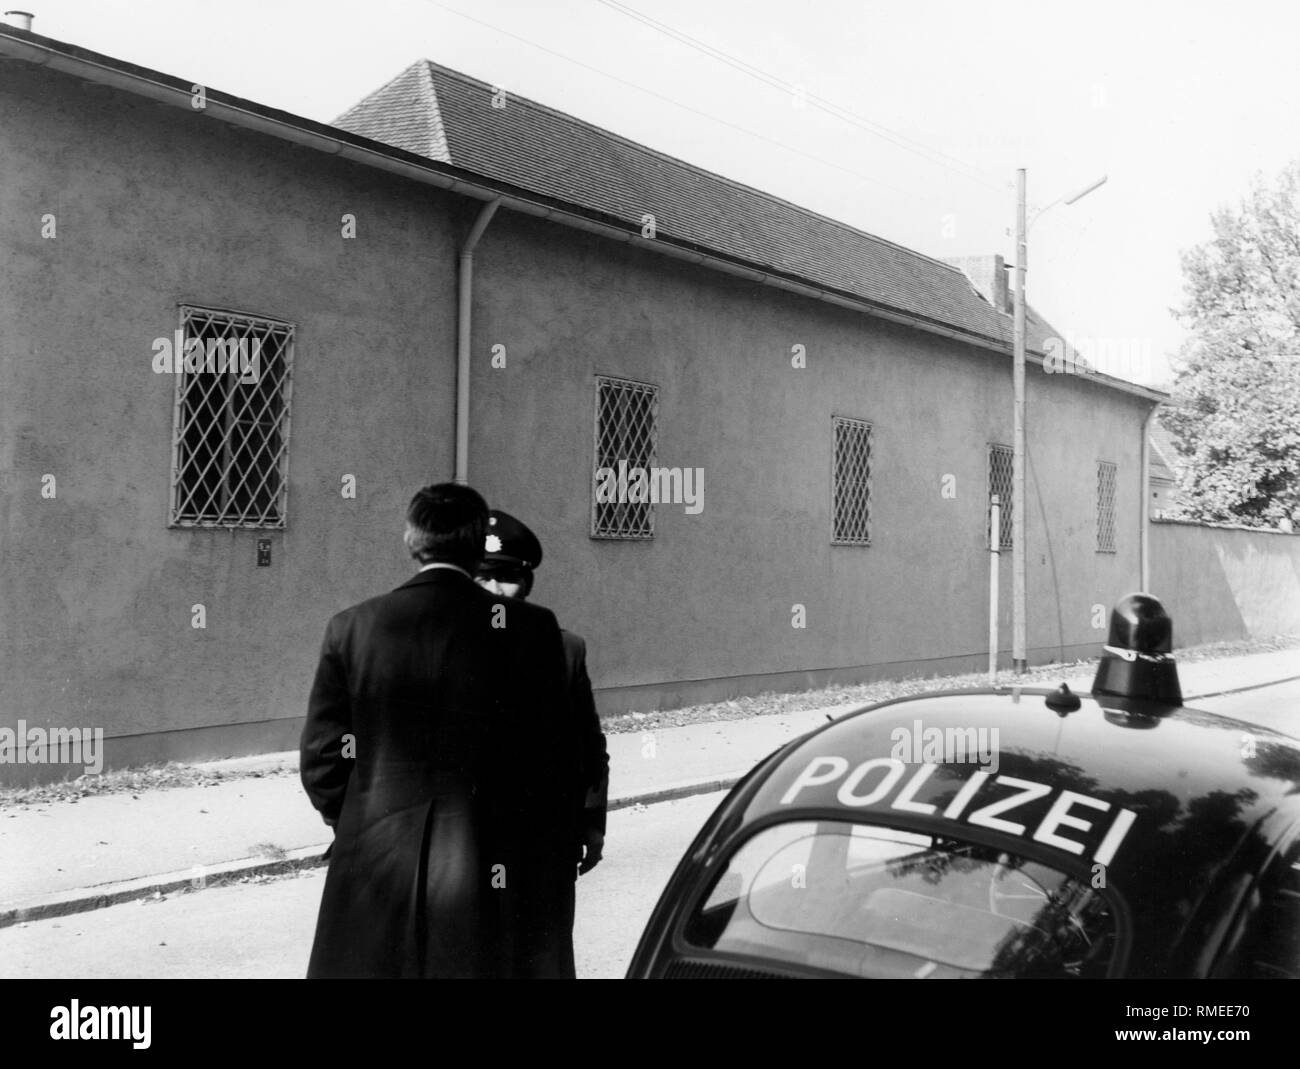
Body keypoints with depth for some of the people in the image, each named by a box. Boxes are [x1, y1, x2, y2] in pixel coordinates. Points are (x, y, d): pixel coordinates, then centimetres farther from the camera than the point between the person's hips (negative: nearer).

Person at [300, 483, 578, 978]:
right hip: (493, 877, -1)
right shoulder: (529, 629, -7)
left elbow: (321, 760, 1)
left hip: (375, 873, 2)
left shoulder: (350, 628, -3)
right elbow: (555, 759, -5)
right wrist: (532, 846, 9)